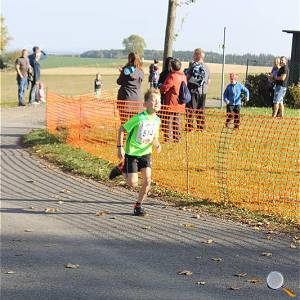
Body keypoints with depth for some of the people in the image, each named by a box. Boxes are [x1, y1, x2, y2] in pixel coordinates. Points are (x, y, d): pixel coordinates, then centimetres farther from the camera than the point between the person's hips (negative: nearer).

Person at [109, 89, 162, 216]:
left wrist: (156, 144, -9)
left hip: (145, 153, 5)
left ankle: (138, 205, 11)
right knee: (133, 184, -5)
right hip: (132, 153, -5)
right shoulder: (139, 118, -21)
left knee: (147, 180, -8)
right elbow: (122, 129, -13)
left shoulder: (157, 120, -2)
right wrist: (119, 147, -14)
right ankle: (122, 168, 26)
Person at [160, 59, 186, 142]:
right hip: (180, 103, 8)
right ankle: (177, 138, 16)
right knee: (177, 121, 14)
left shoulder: (172, 76, -16)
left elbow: (165, 87, -16)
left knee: (168, 121, -2)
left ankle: (168, 138, -4)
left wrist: (160, 87, 7)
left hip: (171, 103, -8)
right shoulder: (183, 76, 9)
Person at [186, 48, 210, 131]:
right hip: (203, 91, 4)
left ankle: (189, 126, -4)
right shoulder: (206, 67, 7)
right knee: (201, 110, 12)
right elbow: (209, 81, 10)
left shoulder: (193, 64, -7)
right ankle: (201, 127, 13)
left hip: (193, 90, -4)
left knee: (190, 109, -1)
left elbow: (188, 77, -11)